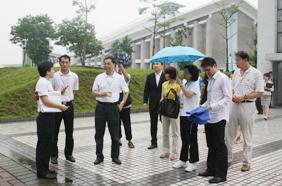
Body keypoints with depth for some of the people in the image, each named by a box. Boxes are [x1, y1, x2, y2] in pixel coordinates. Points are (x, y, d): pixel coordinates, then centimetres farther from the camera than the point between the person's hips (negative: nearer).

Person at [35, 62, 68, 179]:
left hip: (50, 116, 10)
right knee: (44, 144, -2)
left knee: (47, 143, 15)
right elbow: (46, 101, -19)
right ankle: (42, 171, 8)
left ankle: (44, 169, 25)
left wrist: (60, 93, 9)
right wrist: (60, 106, -13)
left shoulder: (47, 82, 15)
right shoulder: (42, 82, -15)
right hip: (45, 117, -10)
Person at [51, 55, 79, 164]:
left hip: (69, 105, 2)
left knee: (69, 131, 10)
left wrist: (69, 100, 6)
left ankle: (68, 153, 24)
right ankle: (54, 155, 17)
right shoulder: (54, 76, -3)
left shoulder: (74, 76, 2)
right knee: (54, 131, 5)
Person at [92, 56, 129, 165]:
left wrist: (121, 104, 0)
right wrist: (102, 94, -14)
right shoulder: (99, 77, 3)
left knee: (115, 134, 5)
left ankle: (115, 156, 19)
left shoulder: (119, 78, 2)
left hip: (113, 107, -1)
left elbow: (126, 92, 10)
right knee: (99, 133, 7)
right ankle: (99, 156, 19)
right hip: (101, 106, 1)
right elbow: (93, 92, 5)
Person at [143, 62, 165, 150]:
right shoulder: (149, 77, 7)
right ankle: (154, 142, 16)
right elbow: (146, 90, 7)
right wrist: (145, 101, -2)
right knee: (153, 124, 8)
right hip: (153, 103, 3)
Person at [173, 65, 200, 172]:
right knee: (184, 138, 13)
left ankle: (193, 162, 8)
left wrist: (181, 85, -20)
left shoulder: (195, 84, -9)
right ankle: (183, 160, 23)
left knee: (192, 139, -1)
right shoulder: (186, 84, 15)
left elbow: (189, 94, -25)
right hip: (183, 114, 8)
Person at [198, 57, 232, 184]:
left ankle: (221, 174, 7)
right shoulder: (210, 80, 16)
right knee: (211, 145, 14)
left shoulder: (223, 79, -8)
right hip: (209, 117, 8)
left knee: (219, 146, -1)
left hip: (219, 117, -8)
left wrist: (213, 106, -22)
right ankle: (211, 169, 26)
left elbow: (228, 98, -14)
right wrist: (203, 107, 6)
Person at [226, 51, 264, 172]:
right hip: (234, 105, 5)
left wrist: (244, 97, -17)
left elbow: (259, 92, -9)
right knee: (229, 134, 8)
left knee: (247, 137, 5)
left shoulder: (256, 73, -6)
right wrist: (232, 96, -4)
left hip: (247, 106, -5)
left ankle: (246, 162, 17)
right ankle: (228, 159, 21)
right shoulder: (236, 72, 10)